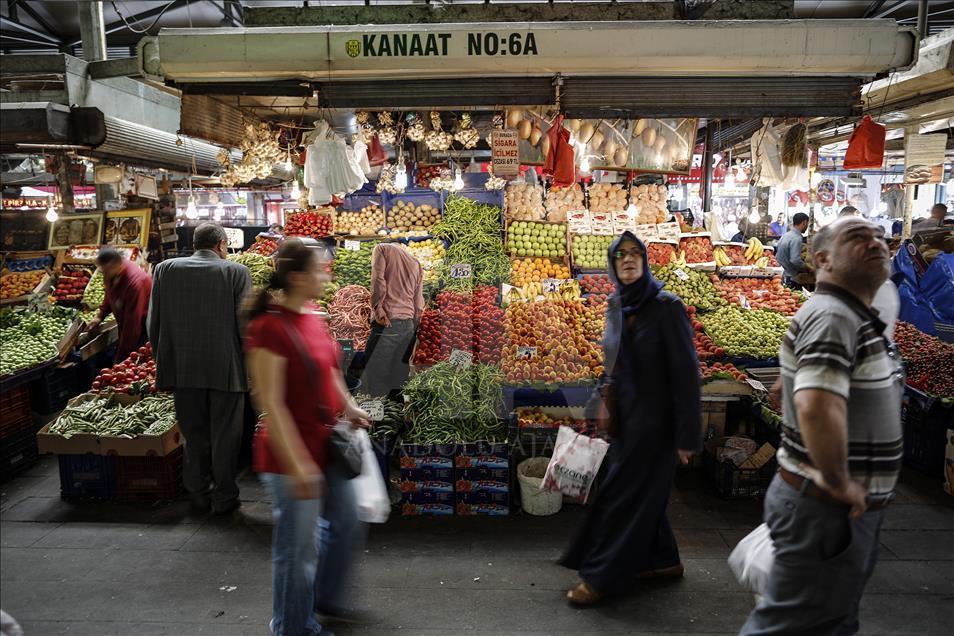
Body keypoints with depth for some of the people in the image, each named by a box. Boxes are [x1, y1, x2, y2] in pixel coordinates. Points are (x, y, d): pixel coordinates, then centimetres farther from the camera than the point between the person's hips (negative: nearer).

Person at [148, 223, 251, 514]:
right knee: (224, 437, 9)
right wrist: (249, 364, 2)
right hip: (226, 370, -3)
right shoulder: (237, 272, -7)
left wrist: (164, 361, 15)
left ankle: (198, 494, 27)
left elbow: (153, 323, 5)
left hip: (182, 369, 3)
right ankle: (224, 498, 19)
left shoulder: (165, 269, 2)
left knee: (194, 436, 16)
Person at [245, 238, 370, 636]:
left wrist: (348, 407, 7)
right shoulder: (269, 327, -22)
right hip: (292, 458, -9)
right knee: (298, 548, 9)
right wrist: (297, 465, -22)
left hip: (326, 447, 9)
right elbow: (270, 404, -23)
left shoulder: (312, 316, 4)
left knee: (347, 525, 23)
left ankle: (324, 597, 47)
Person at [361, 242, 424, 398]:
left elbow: (378, 280, -8)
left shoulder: (383, 248, 11)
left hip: (388, 321, -6)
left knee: (374, 375, -6)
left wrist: (377, 308, -10)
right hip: (409, 323, 6)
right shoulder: (416, 264, 24)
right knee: (397, 379, 8)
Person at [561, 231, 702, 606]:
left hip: (653, 419, -7)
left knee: (624, 494, 2)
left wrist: (687, 434, -17)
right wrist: (603, 402, 6)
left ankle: (602, 576, 17)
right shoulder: (616, 305, 3)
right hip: (625, 416, 7)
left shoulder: (667, 307, -18)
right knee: (644, 491, 18)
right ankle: (663, 560, 38)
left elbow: (686, 372, -17)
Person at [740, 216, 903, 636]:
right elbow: (817, 406, -40)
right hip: (824, 508, -10)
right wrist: (839, 483, -25)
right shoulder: (831, 316, -22)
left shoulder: (860, 319, 11)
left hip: (852, 507, 10)